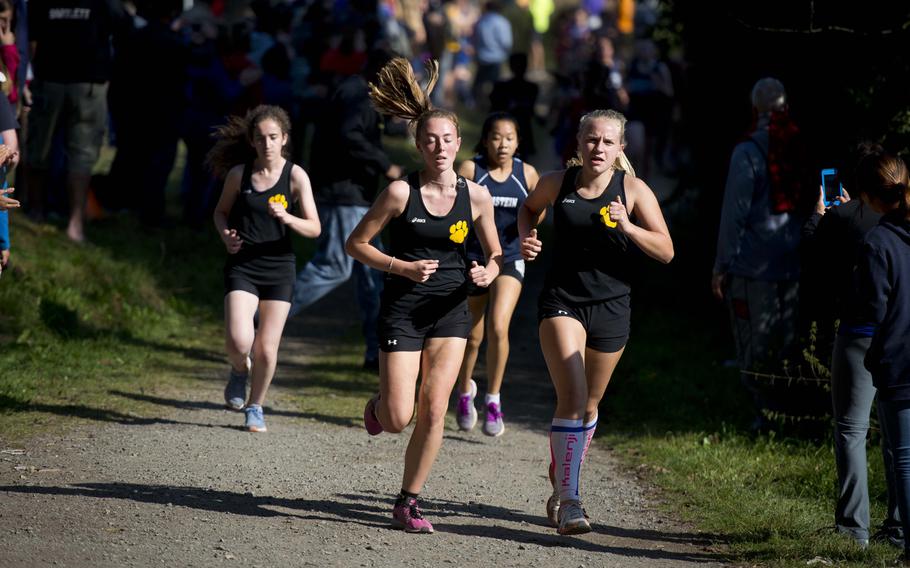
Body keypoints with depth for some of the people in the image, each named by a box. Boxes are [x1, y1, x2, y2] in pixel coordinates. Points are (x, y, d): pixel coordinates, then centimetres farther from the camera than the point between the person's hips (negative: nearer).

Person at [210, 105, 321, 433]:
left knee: (267, 349, 1)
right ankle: (239, 371, 18)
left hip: (279, 269, 0)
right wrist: (226, 235, -4)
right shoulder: (239, 174, 0)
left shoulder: (295, 176, -4)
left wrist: (287, 218, -24)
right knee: (238, 341, -18)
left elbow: (314, 229, -5)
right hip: (242, 266, 0)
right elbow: (221, 212, 16)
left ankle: (255, 407, 26)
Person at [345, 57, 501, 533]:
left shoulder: (476, 197, -2)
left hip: (451, 311, 2)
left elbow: (495, 254, 11)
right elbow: (356, 244, -4)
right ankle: (378, 404, 32)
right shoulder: (401, 192, -10)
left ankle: (407, 503, 7)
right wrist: (403, 267, -16)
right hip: (403, 309, -2)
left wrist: (487, 272, -12)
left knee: (433, 411, -7)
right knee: (398, 418, -6)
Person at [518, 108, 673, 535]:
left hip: (611, 306, 2)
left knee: (589, 405, 14)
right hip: (562, 302, -1)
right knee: (572, 396, -19)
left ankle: (561, 485, 36)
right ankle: (568, 501, -20)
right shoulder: (557, 183, -2)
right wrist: (526, 238, 2)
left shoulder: (634, 191, -5)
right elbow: (529, 207, 22)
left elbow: (666, 251, -8)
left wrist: (627, 227, -23)